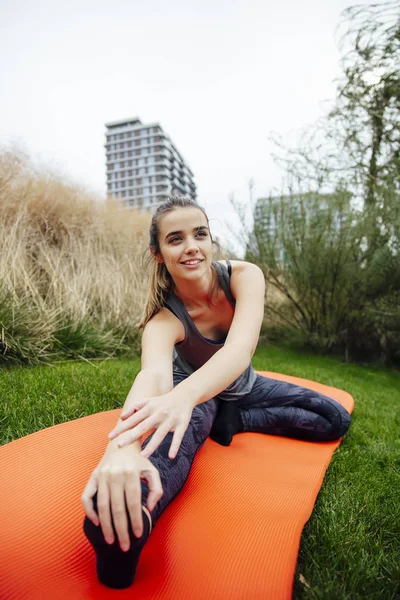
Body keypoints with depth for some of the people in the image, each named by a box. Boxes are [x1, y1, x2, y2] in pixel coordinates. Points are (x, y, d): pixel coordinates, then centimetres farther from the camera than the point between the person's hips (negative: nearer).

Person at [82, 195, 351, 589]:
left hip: (242, 387, 4)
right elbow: (153, 375, -51)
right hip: (193, 392, -3)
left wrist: (183, 395, -67)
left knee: (337, 419, -5)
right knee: (180, 427, -39)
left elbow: (241, 349, -45)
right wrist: (122, 449, -74)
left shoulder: (244, 276, -27)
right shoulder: (163, 320, -30)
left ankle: (236, 421, -14)